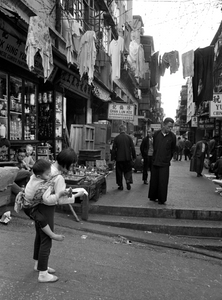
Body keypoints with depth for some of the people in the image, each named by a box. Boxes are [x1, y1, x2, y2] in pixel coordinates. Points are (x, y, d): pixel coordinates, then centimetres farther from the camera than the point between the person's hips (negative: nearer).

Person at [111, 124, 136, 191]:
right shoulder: (129, 137, -1)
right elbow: (132, 148, 1)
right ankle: (128, 181, -9)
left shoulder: (116, 138, -4)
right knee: (128, 170, 13)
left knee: (119, 172, 9)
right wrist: (134, 156, 9)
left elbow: (113, 149, -2)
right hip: (128, 158, 1)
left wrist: (113, 157, 4)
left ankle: (120, 185, 11)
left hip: (119, 158, -1)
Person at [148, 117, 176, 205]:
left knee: (163, 182, -2)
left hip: (165, 163, -2)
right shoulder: (156, 134, -1)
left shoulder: (172, 136, -5)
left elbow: (172, 150, 8)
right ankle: (153, 197, 26)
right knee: (154, 180, 10)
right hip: (155, 162, 2)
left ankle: (161, 200, 11)